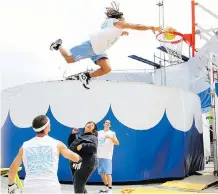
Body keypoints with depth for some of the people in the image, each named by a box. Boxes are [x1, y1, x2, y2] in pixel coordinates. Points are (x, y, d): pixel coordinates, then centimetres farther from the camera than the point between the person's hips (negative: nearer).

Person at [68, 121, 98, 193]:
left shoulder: (92, 137, 0)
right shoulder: (79, 136, 20)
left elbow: (94, 146, -18)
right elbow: (70, 144, 25)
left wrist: (82, 146, -26)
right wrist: (72, 134, 15)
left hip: (85, 164, -8)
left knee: (78, 186, -10)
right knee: (80, 185, 17)